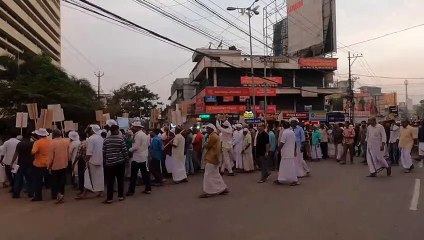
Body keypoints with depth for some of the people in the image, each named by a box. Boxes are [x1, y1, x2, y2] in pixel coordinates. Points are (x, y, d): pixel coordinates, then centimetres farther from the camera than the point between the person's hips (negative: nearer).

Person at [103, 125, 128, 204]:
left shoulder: (106, 140, 1)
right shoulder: (121, 138, -7)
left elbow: (104, 152, 3)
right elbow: (124, 150, -6)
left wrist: (105, 161, 15)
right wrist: (126, 159, 7)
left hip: (109, 163, 2)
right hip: (120, 162, -2)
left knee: (110, 181, 3)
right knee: (120, 180, 9)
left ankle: (109, 198, 5)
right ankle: (120, 196, 15)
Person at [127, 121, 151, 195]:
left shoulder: (138, 135, -16)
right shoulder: (144, 134, 12)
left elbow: (136, 147, -19)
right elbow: (147, 145, 16)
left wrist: (129, 150, -4)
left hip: (137, 158, -8)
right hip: (144, 157, 8)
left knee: (133, 175, 0)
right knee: (145, 174, 9)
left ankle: (131, 191, 5)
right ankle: (148, 189, 11)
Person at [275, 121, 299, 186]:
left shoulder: (284, 133, -16)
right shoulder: (292, 132, 10)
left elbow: (281, 143, -19)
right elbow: (295, 142, 13)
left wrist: (278, 148, -4)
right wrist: (295, 150, 19)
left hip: (286, 153, -9)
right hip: (292, 153, 9)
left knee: (289, 167, -3)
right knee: (283, 166, 13)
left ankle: (295, 180, -1)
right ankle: (280, 180, 19)